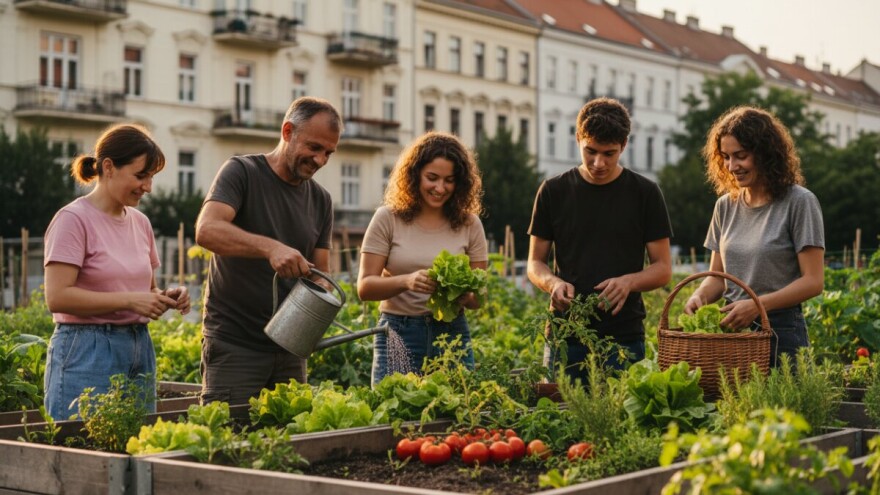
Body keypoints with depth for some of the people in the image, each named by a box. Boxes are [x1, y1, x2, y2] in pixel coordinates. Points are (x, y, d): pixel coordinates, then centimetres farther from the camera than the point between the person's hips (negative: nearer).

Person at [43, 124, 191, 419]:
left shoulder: (140, 222, 11)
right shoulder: (74, 219, -9)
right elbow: (57, 297, -17)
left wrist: (166, 298, 0)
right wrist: (129, 300, -19)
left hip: (140, 349, 7)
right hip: (88, 353, -6)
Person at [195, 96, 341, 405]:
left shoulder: (320, 200, 12)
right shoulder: (242, 172, -5)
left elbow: (319, 273, 13)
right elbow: (207, 230, -23)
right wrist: (271, 247, -37)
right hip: (234, 346, -6)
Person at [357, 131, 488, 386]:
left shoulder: (469, 224, 4)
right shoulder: (388, 218, -2)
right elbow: (364, 287, -7)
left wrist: (466, 295, -18)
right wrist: (406, 281, -25)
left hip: (452, 334, 2)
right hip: (398, 335, -2)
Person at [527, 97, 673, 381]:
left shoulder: (645, 193, 3)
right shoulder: (554, 192, 5)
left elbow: (663, 268, 4)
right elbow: (535, 262, 10)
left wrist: (629, 282, -16)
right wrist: (554, 283, -12)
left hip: (624, 338, -1)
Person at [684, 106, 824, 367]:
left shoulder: (799, 203, -6)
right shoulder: (726, 205, 10)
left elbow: (813, 281, -9)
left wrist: (756, 305, -18)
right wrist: (700, 296, -7)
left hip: (781, 333, -5)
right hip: (731, 329, 5)